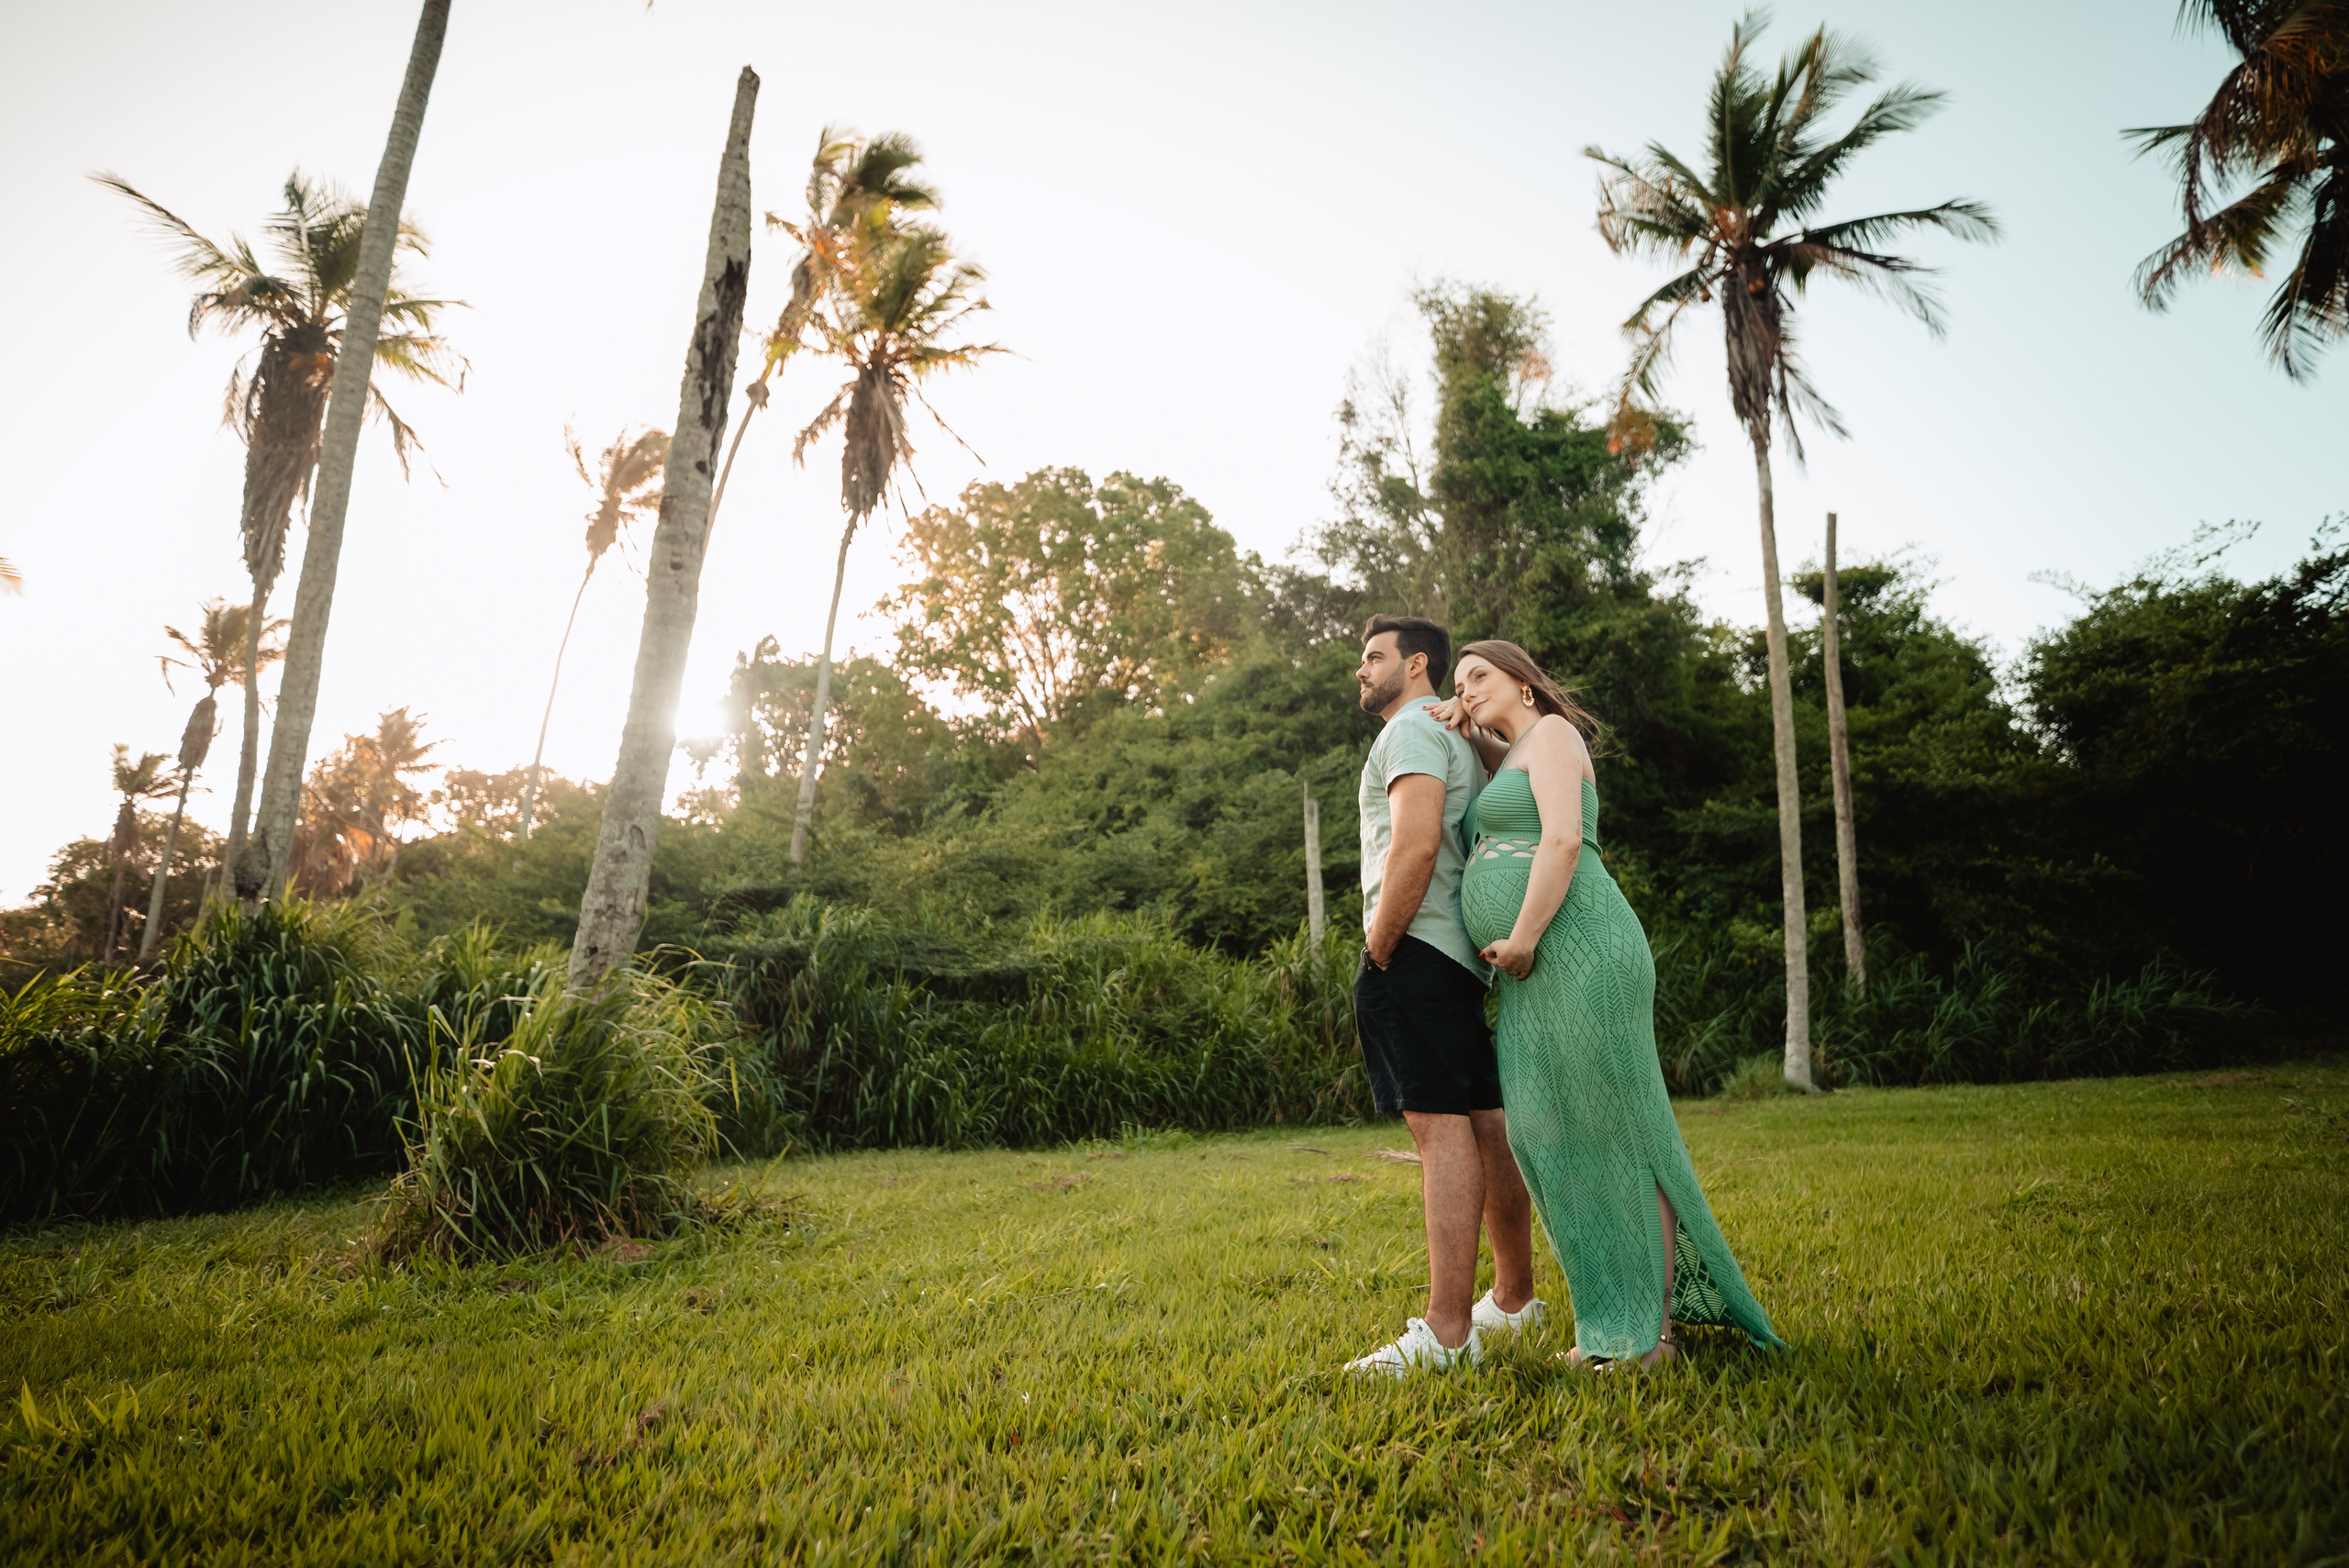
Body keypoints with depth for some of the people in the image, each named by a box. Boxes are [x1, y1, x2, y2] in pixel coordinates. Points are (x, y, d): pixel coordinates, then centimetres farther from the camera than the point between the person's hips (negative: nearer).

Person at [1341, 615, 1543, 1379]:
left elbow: (1415, 843, -20)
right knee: (1484, 1126, 13)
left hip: (1415, 947, -10)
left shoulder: (1412, 728, -5)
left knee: (1442, 1127, -13)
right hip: (1459, 952, 10)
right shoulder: (1460, 739, 27)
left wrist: (1379, 945, -14)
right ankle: (1513, 1299, 22)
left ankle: (1446, 1333, -13)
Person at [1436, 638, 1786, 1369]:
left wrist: (1521, 940, -16)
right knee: (1558, 1140, 9)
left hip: (1575, 955, -9)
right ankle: (1616, 1318, 17)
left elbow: (1563, 840, -14)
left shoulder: (1551, 732, -2)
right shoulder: (1514, 756, 23)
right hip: (1536, 980, 9)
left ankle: (1650, 1334, 4)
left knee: (1611, 1135, -4)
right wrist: (1465, 727, 18)